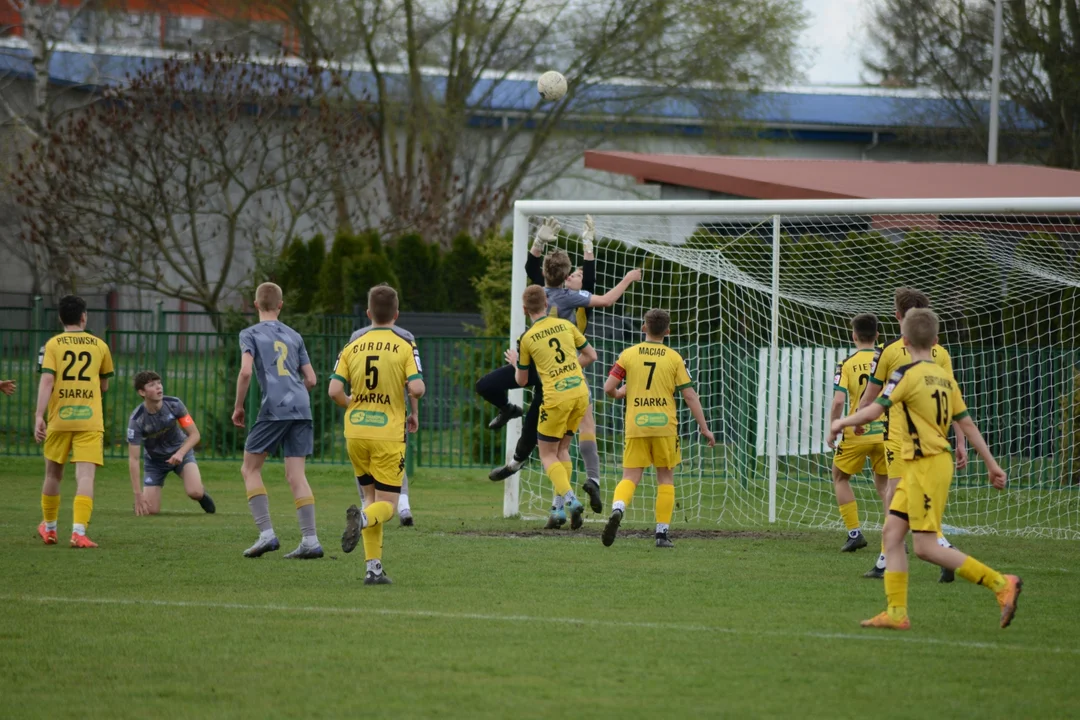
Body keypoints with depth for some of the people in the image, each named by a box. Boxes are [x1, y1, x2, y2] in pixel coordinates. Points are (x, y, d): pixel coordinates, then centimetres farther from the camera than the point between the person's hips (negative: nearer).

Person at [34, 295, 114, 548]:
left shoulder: (53, 344, 1)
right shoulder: (100, 346, 7)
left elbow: (47, 380, -11)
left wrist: (39, 416, -13)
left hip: (59, 419, 1)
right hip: (90, 420, 0)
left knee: (53, 474, 17)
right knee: (85, 476, -7)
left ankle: (49, 528, 31)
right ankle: (79, 531, -21)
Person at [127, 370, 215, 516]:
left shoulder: (174, 404, -21)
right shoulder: (136, 420, -27)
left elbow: (194, 434, -13)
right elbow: (133, 459, -25)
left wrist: (180, 453, -33)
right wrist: (138, 495, -29)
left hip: (180, 451, 0)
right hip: (155, 459, 0)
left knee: (194, 492, -25)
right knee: (151, 511, -9)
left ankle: (202, 494, 13)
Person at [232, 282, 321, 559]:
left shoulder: (250, 334, 5)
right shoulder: (294, 336, 19)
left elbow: (246, 371, -10)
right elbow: (311, 379, 17)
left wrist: (238, 407, 1)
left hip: (274, 408, -5)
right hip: (301, 407, 5)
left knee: (250, 469, 7)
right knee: (296, 474, 3)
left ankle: (267, 533, -6)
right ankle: (310, 541, -5)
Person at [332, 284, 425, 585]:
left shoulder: (353, 345, 4)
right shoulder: (405, 345, -5)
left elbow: (335, 390, -3)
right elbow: (417, 387, -16)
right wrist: (413, 409, 7)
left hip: (355, 432, 4)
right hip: (389, 433, -4)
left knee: (371, 496, 17)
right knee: (386, 505, 1)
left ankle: (374, 567, 8)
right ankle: (362, 518, -35)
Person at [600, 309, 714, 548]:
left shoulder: (628, 354, 3)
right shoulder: (674, 358, 2)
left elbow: (609, 388, -1)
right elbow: (690, 396, 0)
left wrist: (619, 393, 23)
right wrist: (704, 428, 6)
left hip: (635, 425, 0)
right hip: (664, 425, 0)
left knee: (630, 478, 2)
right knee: (665, 478, 12)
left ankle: (617, 509, -29)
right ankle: (662, 533, 8)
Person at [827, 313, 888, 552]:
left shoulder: (847, 364, -5)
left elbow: (838, 402, -14)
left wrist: (832, 432, 0)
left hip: (857, 434, -3)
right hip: (885, 432, 3)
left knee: (840, 478, 19)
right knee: (884, 484, 15)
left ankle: (854, 533, 10)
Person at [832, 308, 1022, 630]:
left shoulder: (907, 374, -13)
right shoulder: (945, 377, 11)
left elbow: (874, 411, -15)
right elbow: (967, 423, 13)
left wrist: (843, 422, 3)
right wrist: (992, 464, 16)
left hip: (926, 465, -9)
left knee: (926, 546, -8)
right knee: (892, 531, 10)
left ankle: (1000, 583, -10)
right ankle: (896, 613, 8)